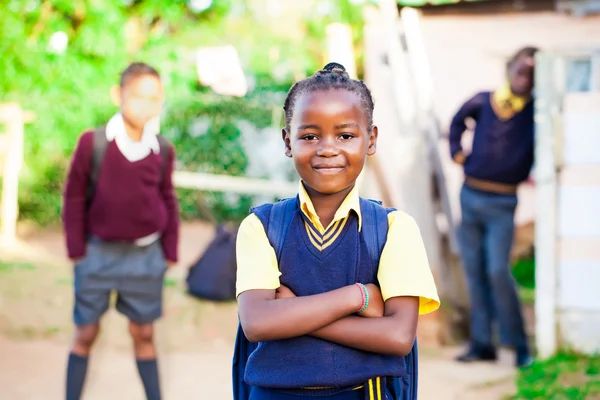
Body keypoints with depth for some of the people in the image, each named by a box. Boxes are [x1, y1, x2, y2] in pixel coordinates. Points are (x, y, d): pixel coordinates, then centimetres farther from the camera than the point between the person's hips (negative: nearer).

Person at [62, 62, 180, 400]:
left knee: (144, 334, 12)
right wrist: (76, 250, -4)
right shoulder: (93, 142, -10)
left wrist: (170, 253, 6)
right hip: (99, 254, -2)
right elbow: (74, 198, -3)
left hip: (146, 256, 2)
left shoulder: (163, 150, -3)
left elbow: (169, 203, 7)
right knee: (86, 334, 7)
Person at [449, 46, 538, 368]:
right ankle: (481, 343, 15)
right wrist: (457, 152, 13)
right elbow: (457, 122, 24)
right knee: (475, 273, 7)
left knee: (498, 272, -14)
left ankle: (519, 344, -2)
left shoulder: (537, 113, -3)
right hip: (470, 197, 4)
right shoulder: (483, 102, 6)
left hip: (501, 203, -4)